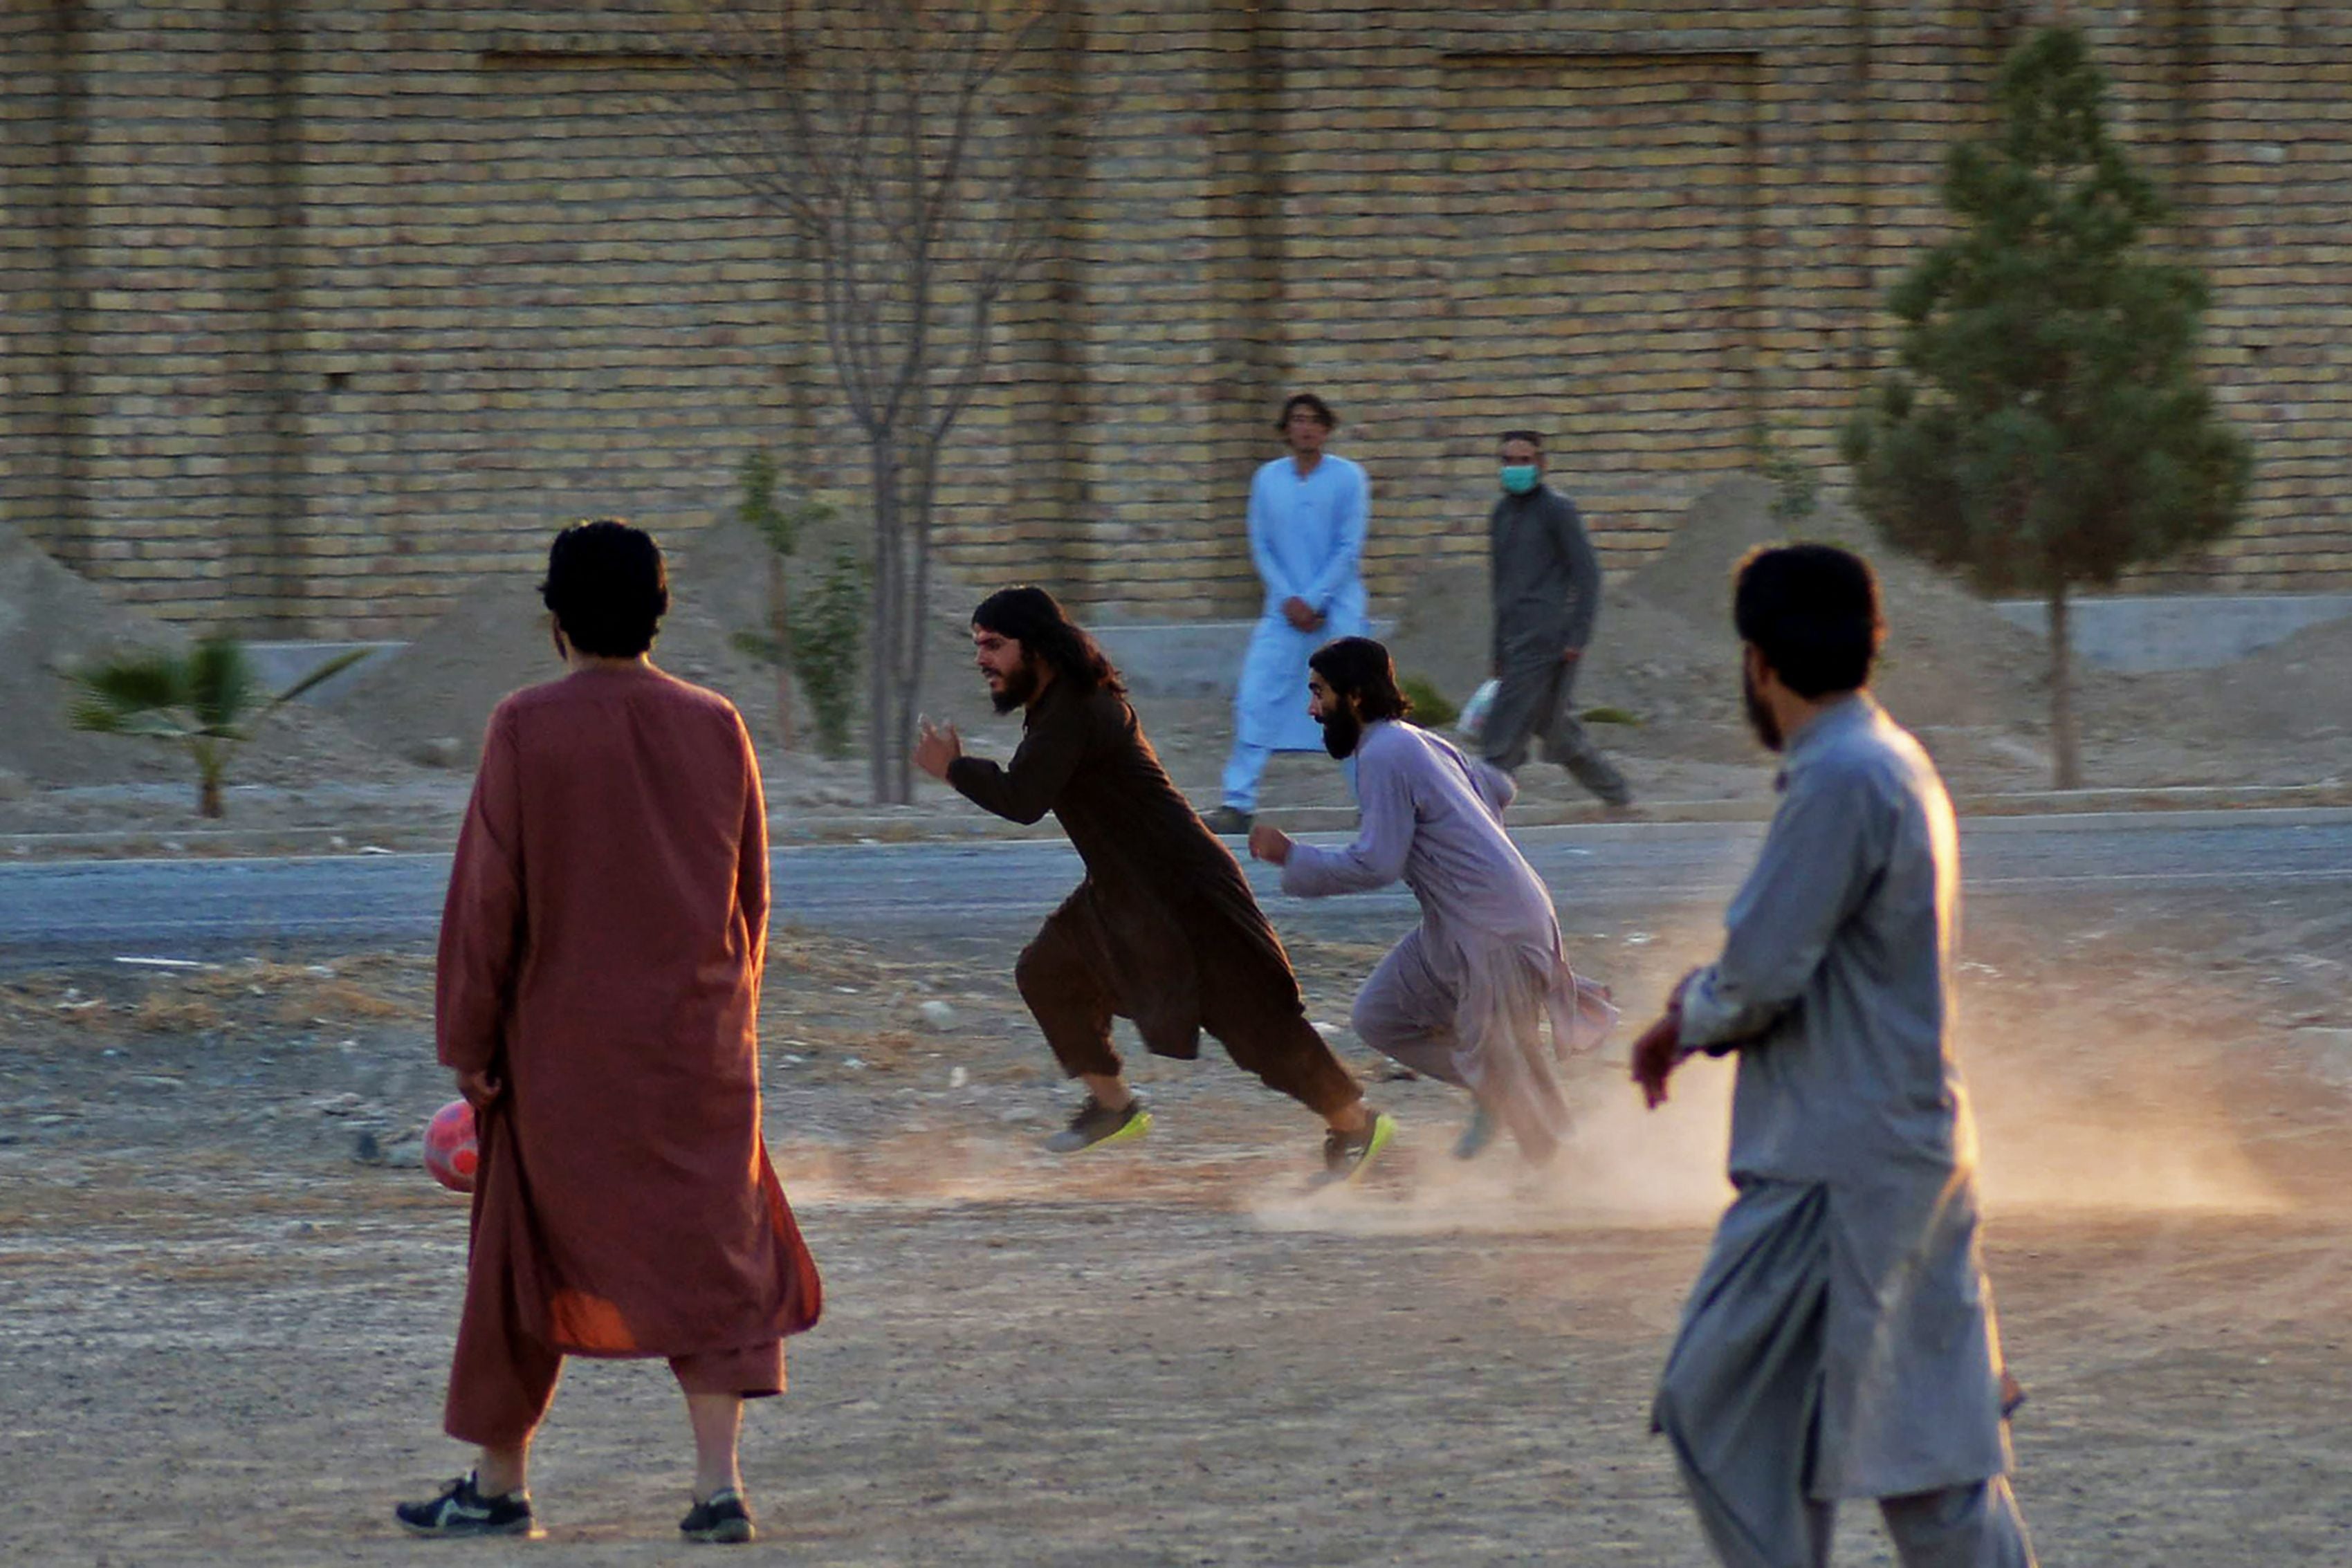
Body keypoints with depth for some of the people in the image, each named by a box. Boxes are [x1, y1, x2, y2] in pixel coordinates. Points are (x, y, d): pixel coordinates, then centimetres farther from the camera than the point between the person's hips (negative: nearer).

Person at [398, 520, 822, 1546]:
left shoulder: (527, 730, -10)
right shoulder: (714, 728, 0)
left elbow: (487, 891, -9)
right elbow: (751, 894, 7)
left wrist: (468, 1040, -3)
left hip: (561, 1046, -2)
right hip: (698, 1040, 2)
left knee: (531, 1250, 11)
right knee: (710, 1251, 5)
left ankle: (501, 1482, 21)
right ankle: (718, 1482, -7)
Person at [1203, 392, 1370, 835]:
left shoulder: (1348, 478, -2)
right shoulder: (1268, 479, 6)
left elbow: (1349, 548, -5)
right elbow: (1261, 547, 7)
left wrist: (1313, 601, -11)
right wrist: (1289, 600, -5)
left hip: (1338, 611, -2)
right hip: (1284, 611, 2)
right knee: (1255, 701, -6)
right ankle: (1239, 803, -4)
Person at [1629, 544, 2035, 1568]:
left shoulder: (1839, 784, -18)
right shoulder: (1895, 764, 14)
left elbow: (1761, 975, -20)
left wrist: (1692, 1016, 1)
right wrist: (1700, 1017, 8)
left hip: (1837, 1170, -10)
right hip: (1913, 1147, 10)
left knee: (1725, 1415, -3)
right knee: (1930, 1439, 10)